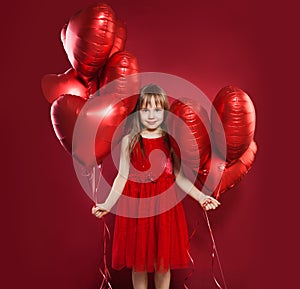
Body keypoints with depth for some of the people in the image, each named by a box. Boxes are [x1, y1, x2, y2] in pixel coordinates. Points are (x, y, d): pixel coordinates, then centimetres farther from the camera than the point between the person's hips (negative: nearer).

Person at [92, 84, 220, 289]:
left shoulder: (171, 140, 1)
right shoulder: (129, 141, 0)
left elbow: (179, 177, 4)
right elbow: (123, 176, -1)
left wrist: (200, 197, -6)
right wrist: (108, 204, -11)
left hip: (165, 204, 1)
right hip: (136, 205, 0)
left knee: (163, 263, 11)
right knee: (139, 263, 11)